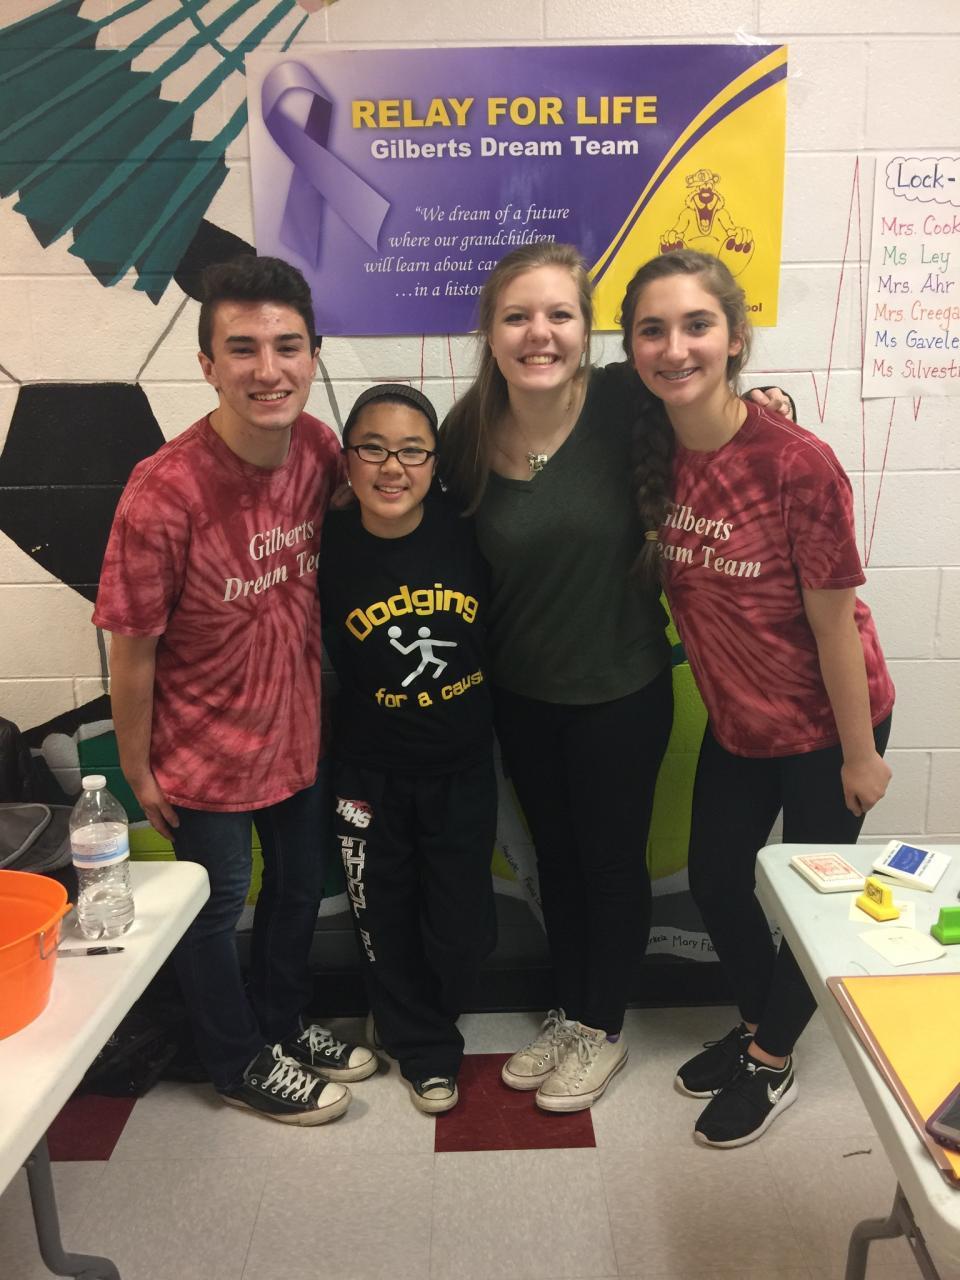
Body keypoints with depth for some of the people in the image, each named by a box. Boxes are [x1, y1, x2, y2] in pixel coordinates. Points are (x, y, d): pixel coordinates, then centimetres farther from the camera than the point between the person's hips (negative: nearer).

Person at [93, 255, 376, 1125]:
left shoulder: (319, 448, -12)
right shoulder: (164, 492, -28)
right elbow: (133, 646, -18)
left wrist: (329, 697, 10)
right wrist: (138, 769, -8)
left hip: (301, 732, 6)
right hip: (206, 752, -5)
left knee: (301, 888, 24)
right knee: (217, 908, 17)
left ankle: (283, 1021, 51)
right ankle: (239, 1063, 43)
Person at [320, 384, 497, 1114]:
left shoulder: (467, 530, -15)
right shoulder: (329, 547, -14)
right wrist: (334, 772, -3)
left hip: (464, 765, 1)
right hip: (370, 772, 0)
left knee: (461, 920, 12)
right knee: (387, 921, 15)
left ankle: (426, 1024, 44)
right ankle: (425, 1048, 40)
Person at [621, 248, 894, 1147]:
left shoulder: (796, 462, -26)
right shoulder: (650, 449, -9)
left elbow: (835, 619, -19)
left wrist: (861, 754, -12)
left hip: (822, 721, -5)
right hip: (736, 720, 6)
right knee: (714, 881, 18)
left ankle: (770, 1064, 37)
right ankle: (757, 1022, 46)